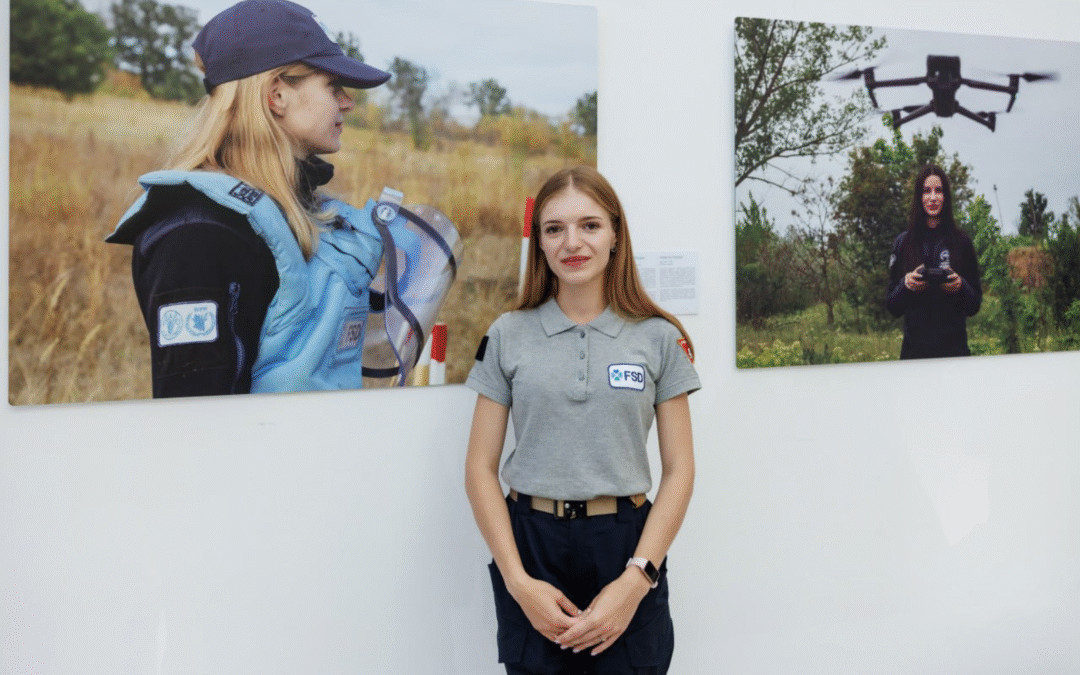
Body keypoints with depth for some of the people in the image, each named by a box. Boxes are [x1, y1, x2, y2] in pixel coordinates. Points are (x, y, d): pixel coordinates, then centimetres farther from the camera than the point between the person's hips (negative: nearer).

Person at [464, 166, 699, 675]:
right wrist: (518, 581, -8)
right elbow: (480, 468, 2)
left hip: (626, 546, 0)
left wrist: (636, 580, -11)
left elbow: (678, 471, 0)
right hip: (532, 545, 1)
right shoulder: (507, 336, 3)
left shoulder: (660, 338, 2)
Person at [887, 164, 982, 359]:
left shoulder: (961, 241, 4)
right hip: (914, 348, 0)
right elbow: (892, 307, 6)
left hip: (954, 347, 0)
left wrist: (961, 286, -14)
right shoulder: (903, 243, 5)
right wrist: (906, 285, -13)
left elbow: (974, 306, 6)